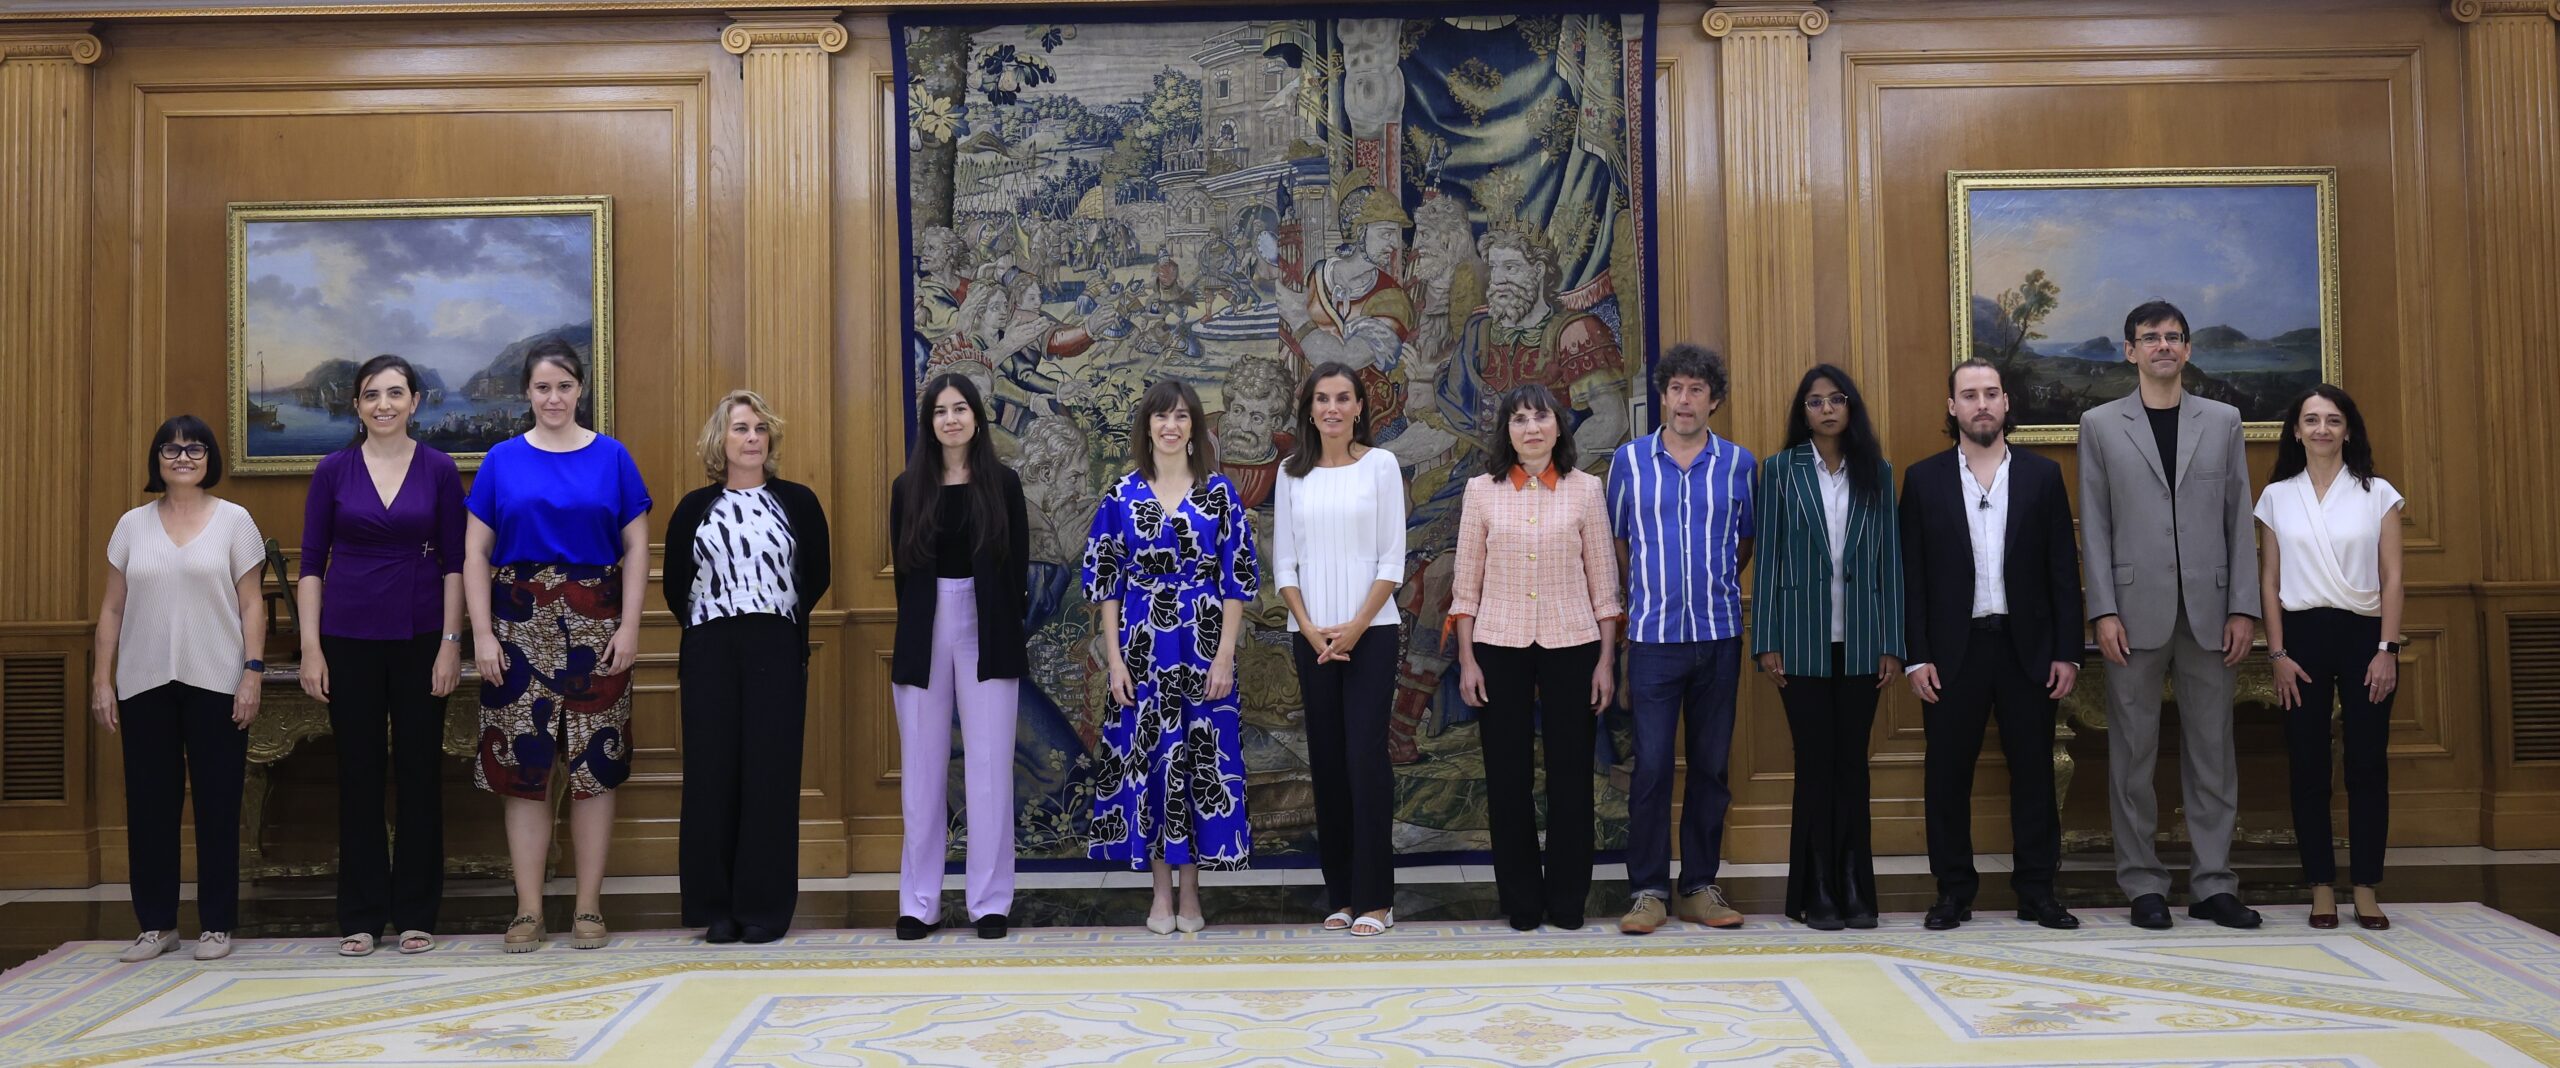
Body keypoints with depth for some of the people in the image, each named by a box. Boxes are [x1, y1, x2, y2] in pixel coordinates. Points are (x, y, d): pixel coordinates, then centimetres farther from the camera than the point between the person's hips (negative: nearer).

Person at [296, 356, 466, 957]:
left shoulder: (439, 470, 1)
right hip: (350, 638, 0)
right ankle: (360, 917, 14)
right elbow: (311, 564, 2)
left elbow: (454, 563, 1)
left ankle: (416, 914, 14)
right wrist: (311, 648, -4)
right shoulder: (333, 470, 2)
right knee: (358, 774, 5)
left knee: (419, 772, 4)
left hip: (419, 637, 0)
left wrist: (451, 644, -6)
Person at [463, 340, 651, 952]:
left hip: (594, 627, 0)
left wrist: (629, 626, -5)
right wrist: (482, 634, -4)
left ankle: (589, 908, 11)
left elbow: (636, 547, 4)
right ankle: (528, 911, 11)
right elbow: (475, 552, 4)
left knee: (594, 766, 2)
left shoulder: (611, 457, 5)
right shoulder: (503, 460, 6)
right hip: (520, 627, 0)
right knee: (524, 767, 2)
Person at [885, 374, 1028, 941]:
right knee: (922, 769, 4)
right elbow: (904, 567, 9)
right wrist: (917, 632, 3)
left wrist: (1005, 629, -3)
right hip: (924, 633, 2)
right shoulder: (908, 487, 7)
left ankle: (990, 901, 7)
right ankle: (919, 903, 10)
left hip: (986, 634, -1)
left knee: (989, 768, 0)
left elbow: (1018, 566, 3)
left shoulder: (1003, 483, 3)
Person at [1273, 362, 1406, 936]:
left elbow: (1392, 558, -3)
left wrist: (1355, 627, -11)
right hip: (1311, 635, 3)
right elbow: (1284, 561, 7)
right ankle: (1340, 894, 14)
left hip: (1370, 631, -3)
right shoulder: (1293, 473, 8)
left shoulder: (1380, 464, 0)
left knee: (1366, 755, -8)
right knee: (1327, 759, 6)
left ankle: (1374, 898, -2)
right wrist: (1310, 628, -5)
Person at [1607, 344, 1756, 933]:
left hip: (1719, 634, 1)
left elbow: (1747, 540, 17)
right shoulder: (1629, 459, 4)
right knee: (1652, 764, -4)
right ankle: (1649, 891, 4)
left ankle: (1700, 887, 16)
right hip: (1653, 635, -1)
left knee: (1711, 765, 6)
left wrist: (1720, 587, 13)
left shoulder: (1740, 464, 5)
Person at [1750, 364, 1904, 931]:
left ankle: (1855, 890, 13)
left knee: (1853, 762, 5)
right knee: (1815, 762, 1)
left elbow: (1890, 558, 6)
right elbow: (1768, 555, 1)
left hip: (1861, 641, 2)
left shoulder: (1876, 473, 8)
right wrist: (1767, 642, -5)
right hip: (1803, 641, -1)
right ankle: (1816, 894, 9)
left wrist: (1892, 644, 1)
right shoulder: (1781, 469, 3)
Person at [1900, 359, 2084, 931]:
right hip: (1953, 651, 0)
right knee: (1947, 773, 3)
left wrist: (2067, 652, -1)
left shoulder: (2042, 475, 6)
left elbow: (2063, 568, 5)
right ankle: (1954, 890, 14)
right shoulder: (1924, 479, 4)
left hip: (2027, 647, 1)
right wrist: (1916, 657, -5)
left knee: (2034, 771, 5)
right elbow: (1912, 576, 2)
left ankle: (2037, 890, 15)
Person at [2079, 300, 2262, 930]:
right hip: (2136, 612, -1)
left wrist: (2243, 608, 0)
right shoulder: (2100, 425, 6)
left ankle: (2214, 884, 12)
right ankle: (2143, 885, 10)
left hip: (2208, 611, 2)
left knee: (2212, 751, 5)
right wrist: (2104, 611, -6)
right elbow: (2094, 527, 2)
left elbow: (2239, 520, 8)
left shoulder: (2222, 421, 11)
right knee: (2133, 753, 2)